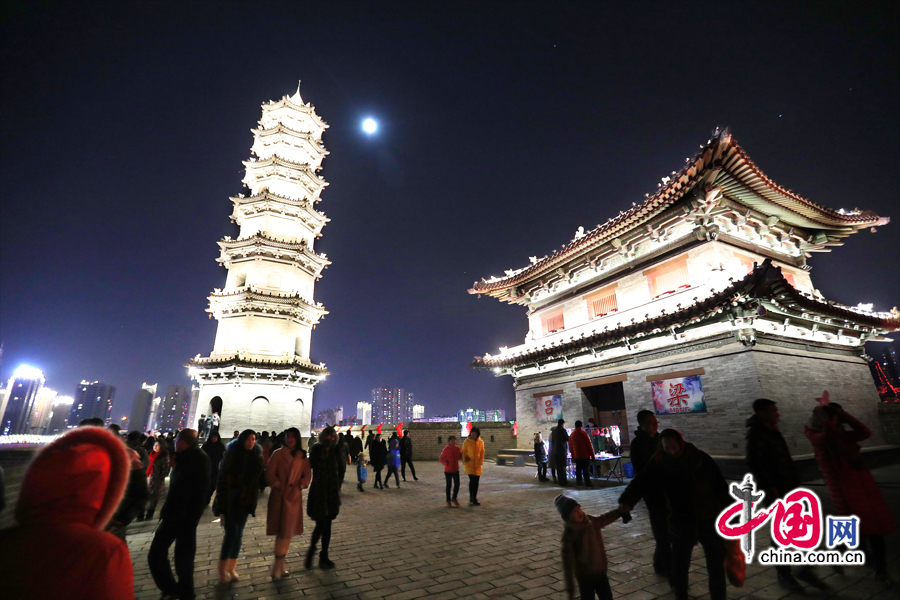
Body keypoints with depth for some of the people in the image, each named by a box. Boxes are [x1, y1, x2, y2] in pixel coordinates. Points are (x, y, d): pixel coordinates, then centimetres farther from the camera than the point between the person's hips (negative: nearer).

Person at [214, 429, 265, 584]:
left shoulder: (257, 456, -1)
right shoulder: (231, 454, -11)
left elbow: (260, 477, 8)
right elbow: (222, 477, -12)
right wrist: (222, 501, -15)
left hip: (245, 500, 4)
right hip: (229, 499, -3)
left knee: (239, 533, 9)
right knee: (231, 533, -6)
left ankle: (232, 568, 21)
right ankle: (222, 571, 8)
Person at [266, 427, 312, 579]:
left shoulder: (302, 456, 7)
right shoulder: (278, 454, -2)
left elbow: (307, 474, 8)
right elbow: (270, 473, -6)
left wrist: (301, 485, -8)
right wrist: (278, 485, -15)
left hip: (294, 497, 4)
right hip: (280, 496, -4)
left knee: (288, 531, 11)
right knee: (282, 531, -3)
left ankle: (279, 564, 26)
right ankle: (278, 565, 9)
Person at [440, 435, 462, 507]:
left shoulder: (457, 448, -1)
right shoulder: (445, 449, -11)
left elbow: (460, 457, 11)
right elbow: (441, 459, -7)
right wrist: (446, 463, -22)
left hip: (456, 469, 3)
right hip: (448, 470, -3)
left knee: (457, 484, 1)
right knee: (449, 485, 7)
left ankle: (454, 498, 22)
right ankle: (448, 500, 22)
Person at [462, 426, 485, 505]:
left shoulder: (481, 442, 1)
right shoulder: (467, 442, -6)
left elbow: (482, 452, 7)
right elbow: (463, 452, -1)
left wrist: (481, 462, -1)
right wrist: (464, 462, -8)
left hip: (477, 465, 3)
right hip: (469, 464, -3)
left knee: (476, 482, 9)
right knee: (472, 480, -8)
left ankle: (474, 498, 23)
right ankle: (471, 499, 4)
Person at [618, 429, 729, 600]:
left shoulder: (701, 459, -10)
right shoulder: (659, 463, -13)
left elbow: (720, 486, -1)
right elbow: (641, 481, -22)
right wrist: (627, 500, -39)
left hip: (709, 520, 0)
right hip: (681, 524, 0)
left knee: (716, 567, 14)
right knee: (679, 568, 11)